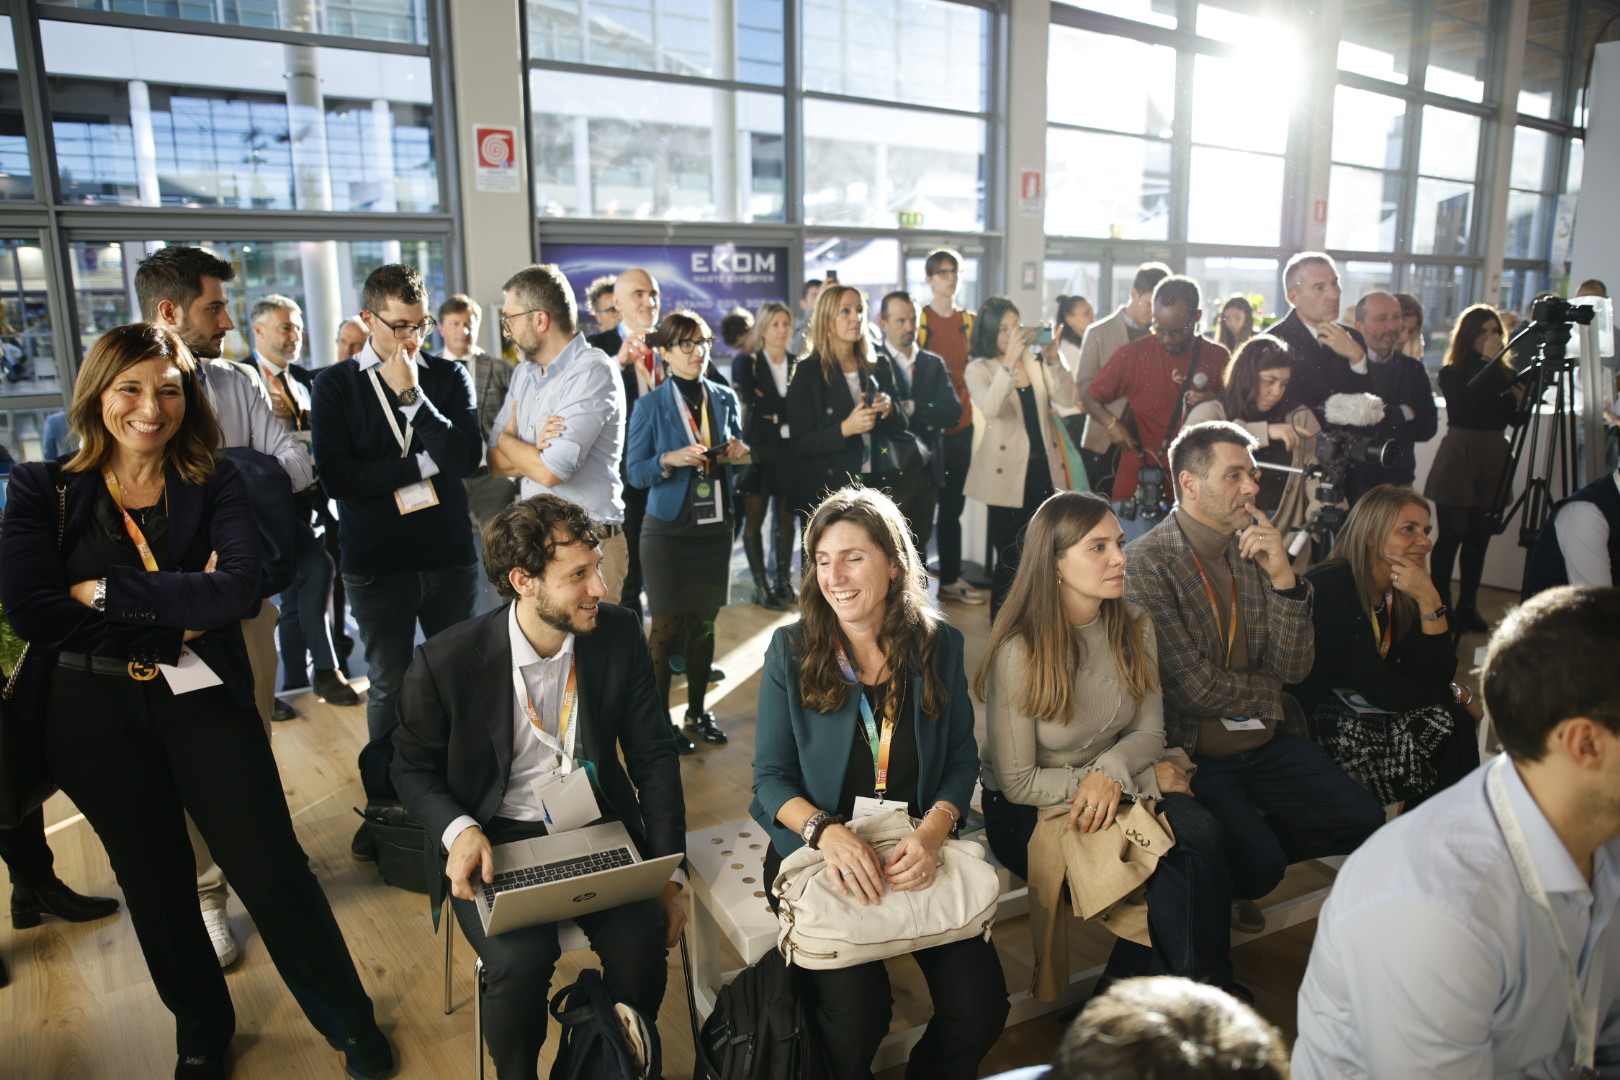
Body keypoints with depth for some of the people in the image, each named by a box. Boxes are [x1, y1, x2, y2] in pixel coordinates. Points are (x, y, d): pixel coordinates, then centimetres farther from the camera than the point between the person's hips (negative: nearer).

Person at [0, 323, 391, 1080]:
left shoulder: (215, 484, -2)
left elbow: (238, 586, -18)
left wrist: (104, 591, -19)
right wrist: (175, 614, -15)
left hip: (202, 698, -1)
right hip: (93, 713, 1)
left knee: (272, 868, 0)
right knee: (154, 880, 17)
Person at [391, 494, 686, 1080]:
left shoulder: (620, 633, -7)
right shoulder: (445, 662, -14)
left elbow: (652, 756, 1)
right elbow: (413, 769, 2)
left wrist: (668, 875, -3)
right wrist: (459, 830, -19)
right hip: (495, 843, -1)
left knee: (641, 942, -23)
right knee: (521, 961, -28)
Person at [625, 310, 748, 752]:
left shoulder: (724, 399, 6)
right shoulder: (651, 406, -5)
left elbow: (738, 454, 16)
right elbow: (634, 472, -6)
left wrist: (741, 454, -6)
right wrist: (669, 460, -24)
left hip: (715, 529, 4)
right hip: (668, 530, -4)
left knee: (705, 622, 12)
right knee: (666, 626, 2)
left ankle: (697, 711, 25)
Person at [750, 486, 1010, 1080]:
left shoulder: (938, 644, 1)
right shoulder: (792, 649, -4)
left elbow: (961, 759, 4)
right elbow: (771, 775, -3)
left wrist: (932, 831, -15)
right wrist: (826, 831, -22)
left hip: (919, 850, 2)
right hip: (820, 852, -2)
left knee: (980, 1008, -14)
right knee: (857, 1012, -23)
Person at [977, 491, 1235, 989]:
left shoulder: (1134, 626, -2)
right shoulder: (1019, 650, -20)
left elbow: (1149, 731, 3)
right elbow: (1019, 783, -16)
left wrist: (1110, 773, -21)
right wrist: (1146, 778, -15)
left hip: (1115, 790, 5)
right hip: (1027, 813, -5)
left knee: (1200, 831, -25)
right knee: (1178, 862, -25)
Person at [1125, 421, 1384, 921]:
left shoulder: (1252, 552, 5)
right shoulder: (1149, 564, -17)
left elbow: (1294, 667, -2)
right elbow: (1195, 689, -19)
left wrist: (1282, 577, -15)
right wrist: (1269, 693, -1)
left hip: (1264, 745, 7)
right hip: (1195, 755, -7)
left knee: (1365, 820, 0)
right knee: (1259, 864, -21)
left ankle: (1249, 842, 17)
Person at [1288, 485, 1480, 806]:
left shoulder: (1404, 593, 4)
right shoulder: (1330, 587, -20)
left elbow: (1437, 677, -6)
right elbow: (1381, 690, -22)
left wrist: (1429, 600, -16)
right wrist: (1459, 696, -7)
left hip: (1357, 710, 8)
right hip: (1312, 720, -8)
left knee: (1454, 724, -12)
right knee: (1443, 721, -17)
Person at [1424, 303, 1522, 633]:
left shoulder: (1506, 373, 9)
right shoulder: (1451, 374, -2)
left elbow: (1514, 418, 5)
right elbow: (1468, 405, -19)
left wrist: (1519, 397, -15)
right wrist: (1487, 361, -17)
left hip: (1493, 461, 4)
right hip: (1458, 460, -4)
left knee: (1479, 537, 8)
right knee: (1452, 536, -2)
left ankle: (1468, 606, 18)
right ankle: (1440, 608, 6)